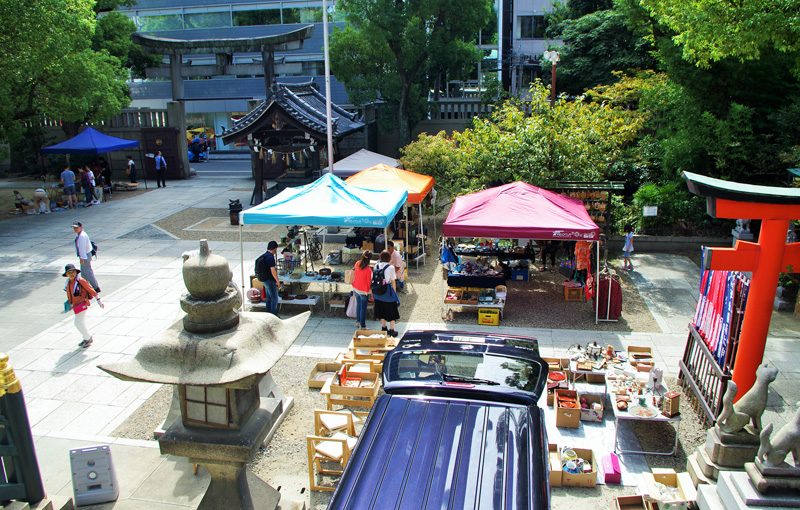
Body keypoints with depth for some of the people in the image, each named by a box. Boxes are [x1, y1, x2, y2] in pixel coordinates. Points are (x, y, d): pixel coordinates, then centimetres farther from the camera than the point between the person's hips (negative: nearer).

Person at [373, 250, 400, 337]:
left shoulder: (376, 266, -4)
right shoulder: (390, 267, -16)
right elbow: (393, 281, -11)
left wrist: (373, 291, 12)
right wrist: (394, 292, 1)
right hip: (388, 291, -4)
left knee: (381, 310, 19)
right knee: (391, 310, 11)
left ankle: (383, 328, 31)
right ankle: (391, 330, 17)